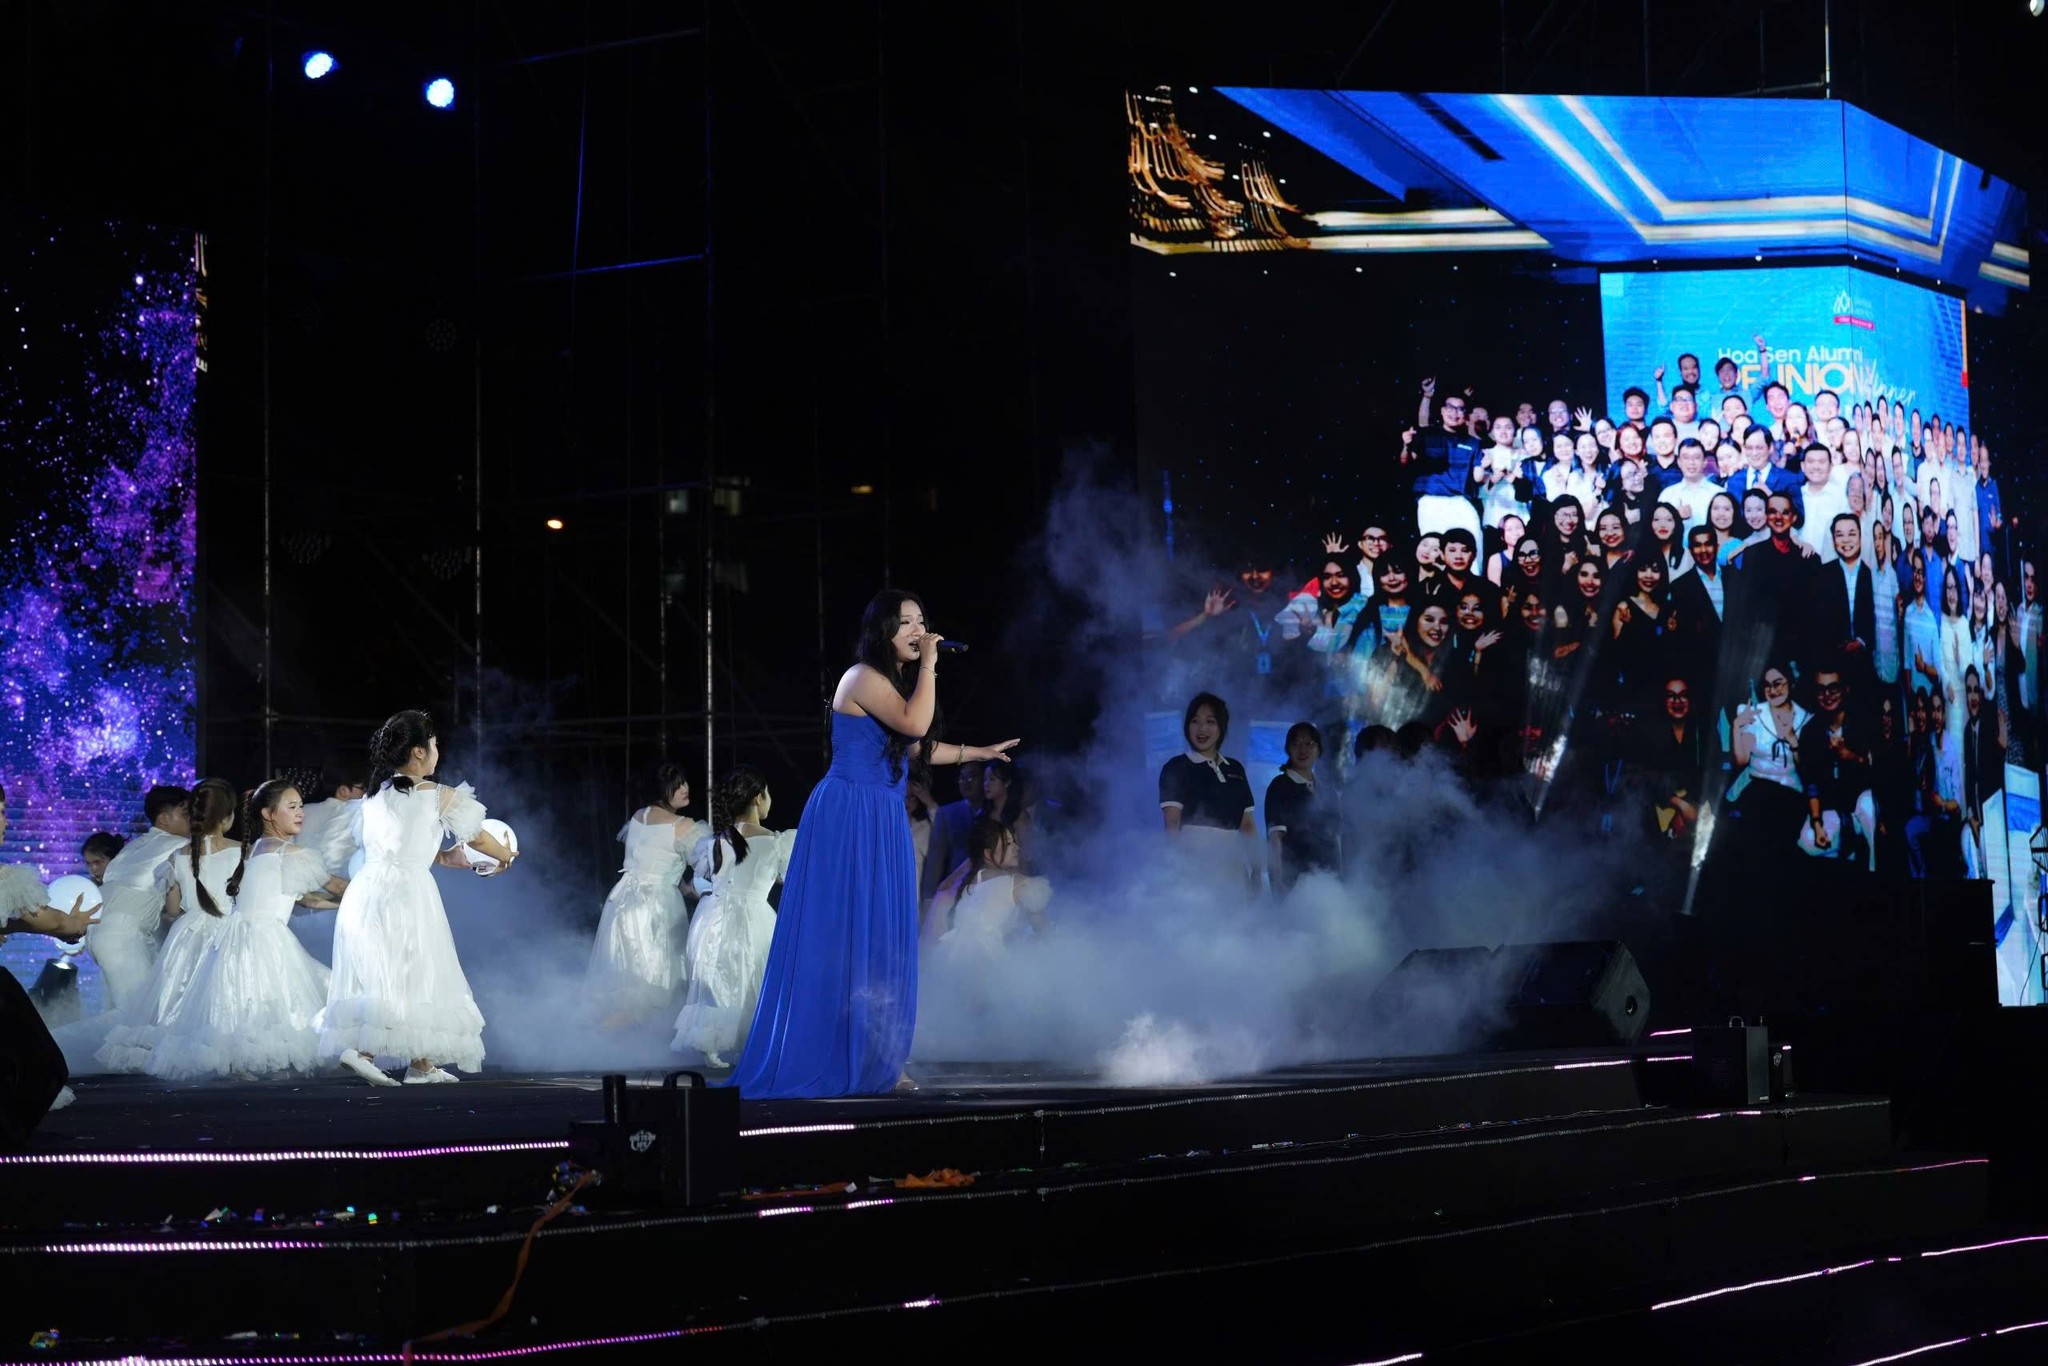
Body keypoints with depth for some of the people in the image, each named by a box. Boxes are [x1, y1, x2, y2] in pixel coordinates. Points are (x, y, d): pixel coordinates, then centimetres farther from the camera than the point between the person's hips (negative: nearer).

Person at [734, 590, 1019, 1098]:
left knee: (880, 943, 9)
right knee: (842, 939, -8)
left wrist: (979, 752, 33)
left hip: (883, 825, 10)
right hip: (849, 819, -10)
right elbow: (914, 724, -25)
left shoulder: (895, 680, 18)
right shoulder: (864, 678, -12)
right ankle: (829, 1060, -4)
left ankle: (873, 1062, 13)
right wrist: (929, 666, -16)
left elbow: (913, 748, 28)